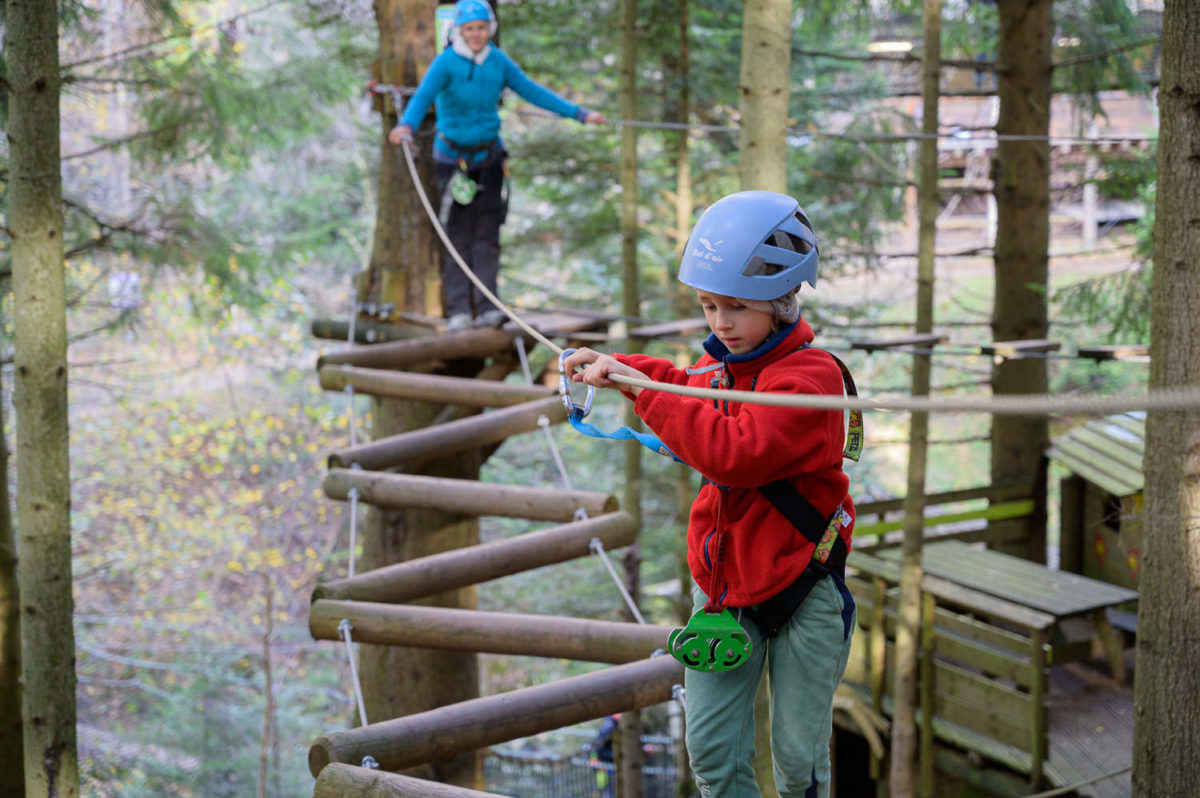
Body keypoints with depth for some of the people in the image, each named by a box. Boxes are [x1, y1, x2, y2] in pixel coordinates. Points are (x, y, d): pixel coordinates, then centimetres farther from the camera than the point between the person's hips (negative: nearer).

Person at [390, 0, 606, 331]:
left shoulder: (498, 61, -1)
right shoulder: (446, 63, -15)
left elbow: (532, 91, 6)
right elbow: (423, 96, -30)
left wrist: (579, 113, 5)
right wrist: (406, 125, -51)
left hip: (488, 156, 4)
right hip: (453, 157, -3)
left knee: (487, 233, 1)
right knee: (459, 235, -3)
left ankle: (487, 307, 6)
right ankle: (459, 309, 3)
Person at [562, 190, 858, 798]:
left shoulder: (809, 376, -19)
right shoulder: (718, 366, 4)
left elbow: (736, 451, -33)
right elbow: (681, 385, 31)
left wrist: (643, 392, -29)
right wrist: (611, 367, 16)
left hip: (800, 589, -6)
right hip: (722, 582, 6)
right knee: (711, 748, 2)